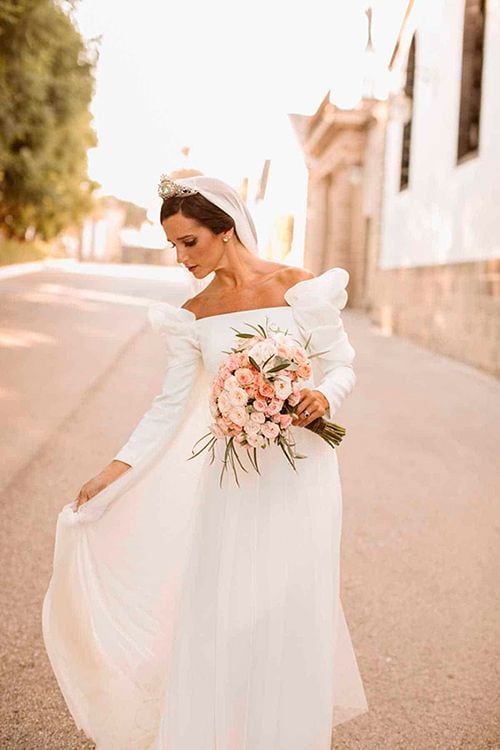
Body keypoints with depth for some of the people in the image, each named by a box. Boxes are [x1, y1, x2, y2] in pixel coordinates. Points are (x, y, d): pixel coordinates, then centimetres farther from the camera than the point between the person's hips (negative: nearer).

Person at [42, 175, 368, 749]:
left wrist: (324, 396, -21)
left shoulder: (298, 288, -6)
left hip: (298, 473, -2)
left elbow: (342, 364, 1)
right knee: (216, 616, 7)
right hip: (229, 480, 3)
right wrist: (113, 472, 3)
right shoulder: (192, 316, 4)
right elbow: (170, 404, 6)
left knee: (290, 616, 7)